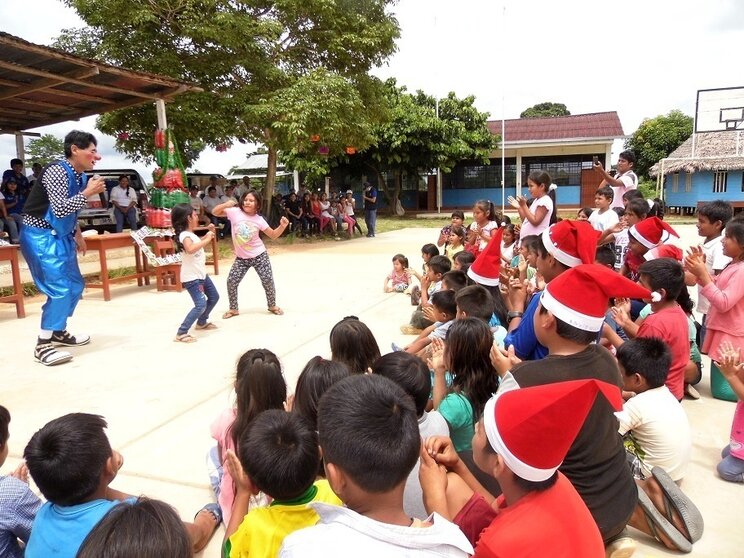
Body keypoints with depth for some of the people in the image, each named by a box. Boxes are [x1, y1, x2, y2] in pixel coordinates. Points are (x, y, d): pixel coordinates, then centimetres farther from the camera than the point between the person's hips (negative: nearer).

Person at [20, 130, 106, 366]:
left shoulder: (80, 176, 7)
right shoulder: (57, 171, -20)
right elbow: (59, 210, -28)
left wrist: (77, 235, 18)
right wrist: (87, 193, -22)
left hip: (59, 235, 9)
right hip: (40, 236, -9)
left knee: (74, 285, 14)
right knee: (60, 288, -15)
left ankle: (58, 331, 31)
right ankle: (42, 345, -5)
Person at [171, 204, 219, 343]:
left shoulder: (191, 234, 9)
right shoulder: (185, 235, -21)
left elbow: (199, 243, 32)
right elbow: (190, 249, -43)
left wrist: (209, 233, 18)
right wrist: (207, 239, -33)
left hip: (201, 274, 10)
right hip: (191, 278, -10)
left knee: (214, 297, 22)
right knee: (201, 305, -18)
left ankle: (202, 322, 40)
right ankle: (181, 333, -11)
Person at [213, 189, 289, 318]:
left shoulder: (259, 219, -7)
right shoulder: (235, 212, -8)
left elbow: (273, 235, -1)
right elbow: (215, 212, -6)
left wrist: (282, 226, -19)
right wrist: (225, 204, -25)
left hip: (259, 256, -1)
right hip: (241, 258, 1)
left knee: (268, 281, 2)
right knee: (231, 281, -1)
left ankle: (272, 305, 26)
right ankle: (233, 309, 20)